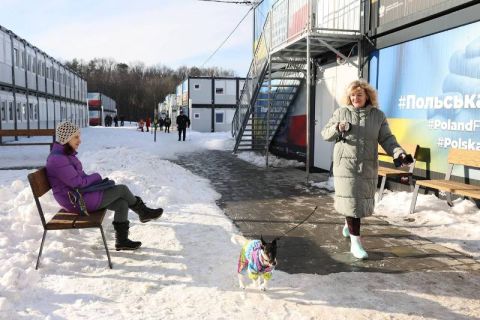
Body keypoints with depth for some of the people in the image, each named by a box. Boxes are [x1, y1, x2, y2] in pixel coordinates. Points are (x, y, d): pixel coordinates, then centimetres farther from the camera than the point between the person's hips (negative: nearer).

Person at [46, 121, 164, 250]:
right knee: (122, 189, -5)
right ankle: (143, 212, 19)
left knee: (122, 203, 2)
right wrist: (96, 176, -7)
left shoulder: (65, 154, 9)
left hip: (80, 194, 10)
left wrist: (93, 179, 2)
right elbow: (78, 183, -23)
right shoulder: (58, 159, -24)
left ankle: (122, 240, 9)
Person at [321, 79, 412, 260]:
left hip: (368, 167, 3)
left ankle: (349, 224, 43)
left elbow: (386, 139, -1)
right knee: (351, 201, -7)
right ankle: (355, 243, -1)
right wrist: (337, 128, -18)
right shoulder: (341, 113, 2)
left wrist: (399, 153, -19)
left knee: (362, 200, 13)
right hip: (346, 165, -2)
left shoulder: (378, 115, 5)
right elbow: (325, 134, 3)